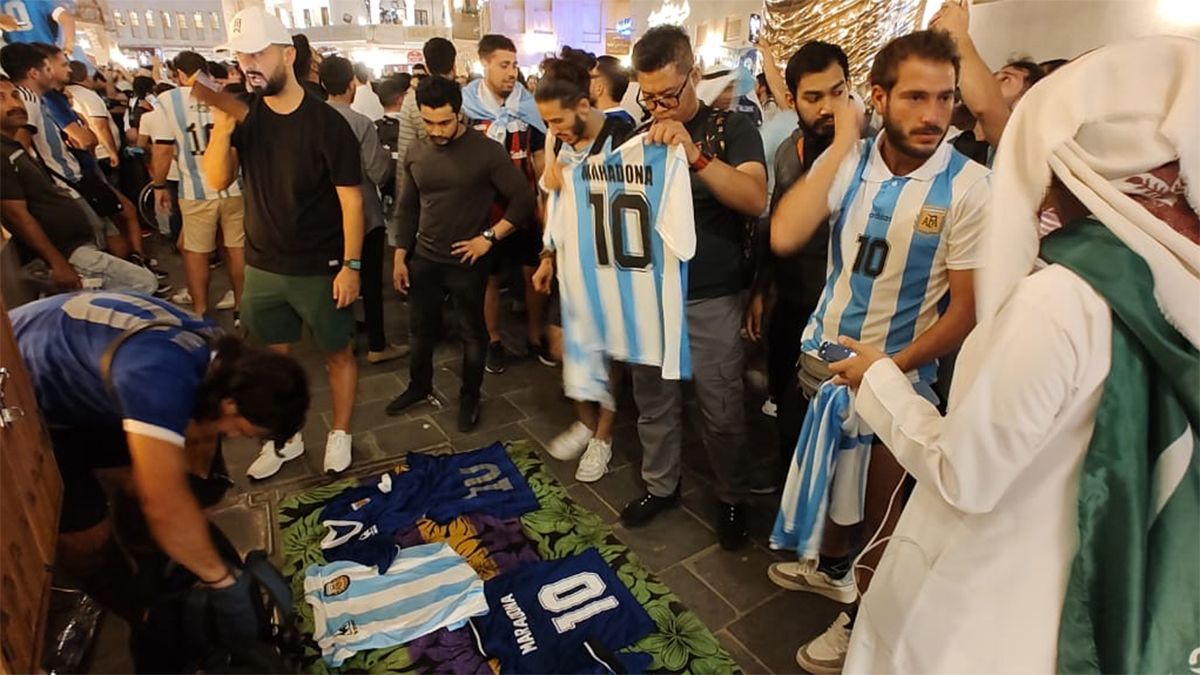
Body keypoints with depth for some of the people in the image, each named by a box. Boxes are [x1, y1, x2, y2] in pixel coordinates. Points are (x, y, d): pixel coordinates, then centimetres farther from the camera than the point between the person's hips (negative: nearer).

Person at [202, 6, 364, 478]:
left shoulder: (326, 122, -13)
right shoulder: (245, 115, 1)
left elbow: (350, 198, -13)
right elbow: (217, 180, -4)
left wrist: (351, 265, -16)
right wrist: (222, 128, -21)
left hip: (320, 269, -5)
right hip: (261, 266, 5)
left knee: (338, 352, 8)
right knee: (272, 354, 15)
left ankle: (339, 433, 29)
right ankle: (285, 438, 34)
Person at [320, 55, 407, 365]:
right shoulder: (360, 123, -20)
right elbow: (380, 174, -18)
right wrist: (386, 155, 0)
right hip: (362, 213, -6)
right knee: (371, 281, 3)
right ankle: (377, 345, 11)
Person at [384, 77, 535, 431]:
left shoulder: (486, 151, -13)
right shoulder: (416, 153, 2)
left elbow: (523, 199, -11)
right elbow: (406, 208, 10)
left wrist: (489, 237, -15)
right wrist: (400, 256, 7)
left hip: (467, 262, -4)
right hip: (423, 259, 4)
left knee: (472, 333, 10)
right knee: (421, 327, 17)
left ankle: (470, 397, 29)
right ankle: (419, 385, 40)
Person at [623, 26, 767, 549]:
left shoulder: (732, 129, -4)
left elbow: (755, 200, -21)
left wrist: (695, 153, -32)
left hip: (712, 302, -3)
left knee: (722, 411, 6)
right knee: (653, 401, 15)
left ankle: (732, 497, 30)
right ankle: (660, 485, 37)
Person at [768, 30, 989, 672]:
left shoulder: (969, 186, -17)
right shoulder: (847, 159, -8)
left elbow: (967, 307, -14)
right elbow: (784, 236, -24)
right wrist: (842, 143, -23)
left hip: (897, 370, -3)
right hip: (822, 350, 4)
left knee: (876, 500, 13)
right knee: (828, 473, 23)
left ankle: (861, 619, 38)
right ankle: (830, 567, 50)